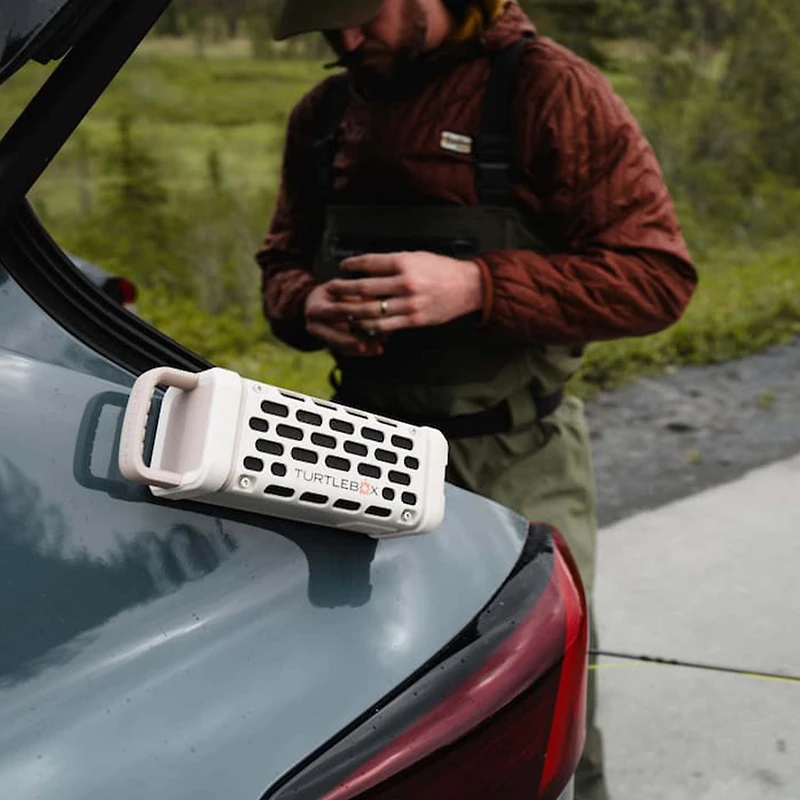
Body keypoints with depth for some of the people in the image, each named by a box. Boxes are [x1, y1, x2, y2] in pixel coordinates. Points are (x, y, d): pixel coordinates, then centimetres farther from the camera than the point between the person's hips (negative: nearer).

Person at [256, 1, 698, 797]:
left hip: (515, 473, -4)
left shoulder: (546, 89, -9)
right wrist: (306, 303, -7)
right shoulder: (324, 112, 8)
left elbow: (658, 276, -13)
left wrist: (476, 287, -26)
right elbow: (282, 260, 18)